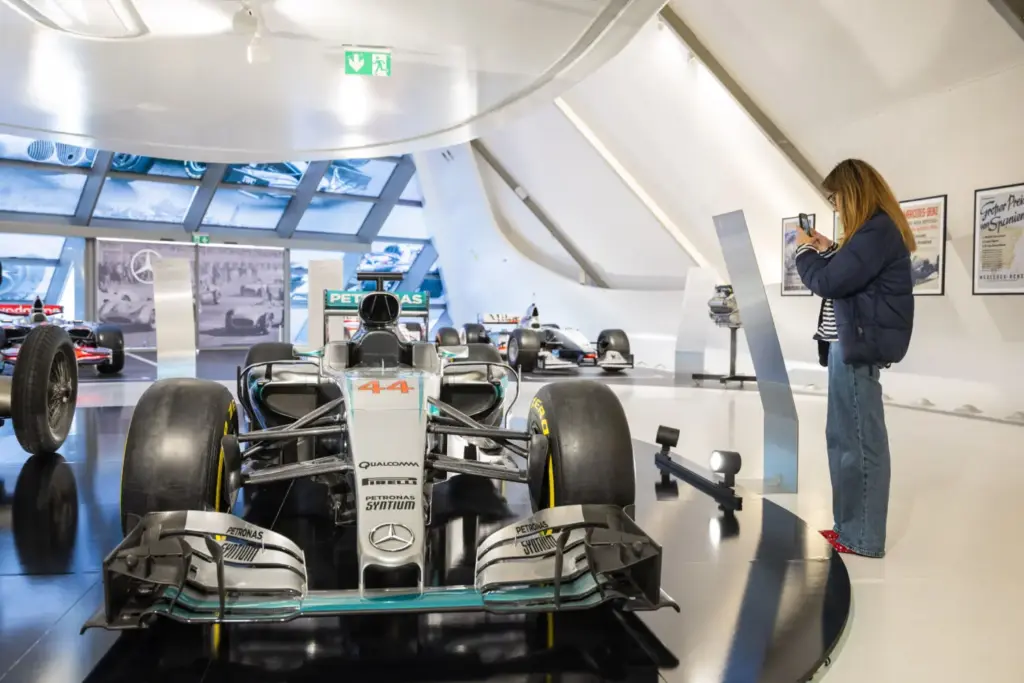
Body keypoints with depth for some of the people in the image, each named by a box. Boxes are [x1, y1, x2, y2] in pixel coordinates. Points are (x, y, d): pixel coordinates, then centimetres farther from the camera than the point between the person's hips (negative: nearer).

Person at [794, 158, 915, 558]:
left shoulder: (876, 231, -15)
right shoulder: (877, 229, 18)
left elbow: (828, 283, -17)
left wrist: (806, 251, -2)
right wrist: (827, 251, 15)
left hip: (859, 344, -11)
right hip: (850, 342, 11)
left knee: (861, 441, -4)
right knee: (845, 438, 13)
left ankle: (864, 538, 4)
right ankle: (850, 526, 22)